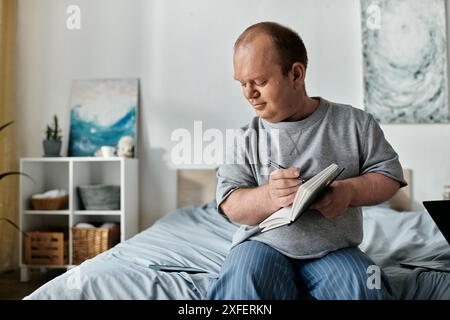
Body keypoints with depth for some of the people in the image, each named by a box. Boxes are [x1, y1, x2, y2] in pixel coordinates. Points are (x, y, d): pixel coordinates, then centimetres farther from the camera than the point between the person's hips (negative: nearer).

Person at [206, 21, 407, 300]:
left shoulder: (354, 122, 2)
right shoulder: (244, 137, 0)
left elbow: (389, 174, 5)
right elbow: (231, 207, -5)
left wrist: (349, 191, -17)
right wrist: (269, 197, -28)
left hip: (335, 249, 1)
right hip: (264, 244, -1)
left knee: (362, 290, -26)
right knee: (243, 284, -30)